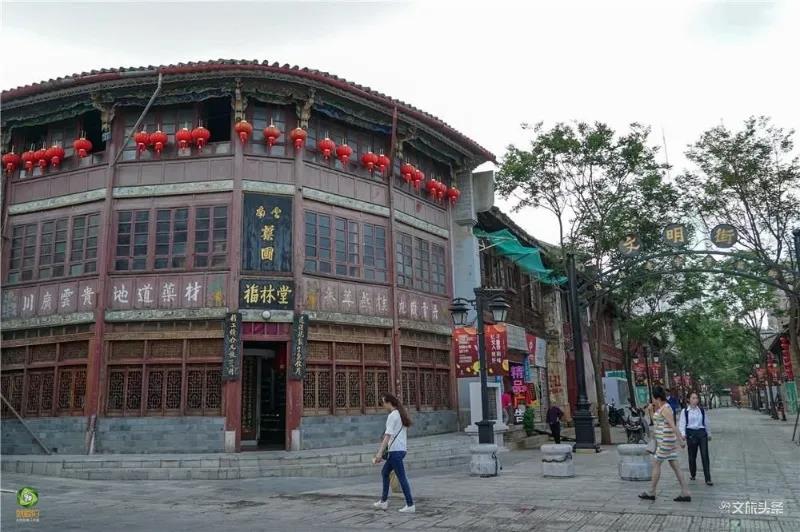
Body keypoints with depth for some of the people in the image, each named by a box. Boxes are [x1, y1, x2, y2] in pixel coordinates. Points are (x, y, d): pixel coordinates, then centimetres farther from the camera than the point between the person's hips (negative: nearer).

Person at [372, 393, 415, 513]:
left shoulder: (392, 416, -13)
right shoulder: (401, 414, 13)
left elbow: (388, 435, -19)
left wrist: (380, 453, -20)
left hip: (395, 450, -9)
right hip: (401, 449, 10)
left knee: (402, 477, -4)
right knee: (385, 472, 18)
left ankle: (410, 505, 0)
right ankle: (384, 501, 23)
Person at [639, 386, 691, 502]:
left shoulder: (665, 408, -16)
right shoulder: (661, 408, 14)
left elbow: (672, 425, -22)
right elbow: (656, 421, 25)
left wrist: (680, 440, -26)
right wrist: (651, 410, 10)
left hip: (665, 441, -10)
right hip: (664, 440, 10)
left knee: (656, 464, 0)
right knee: (675, 466, 8)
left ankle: (651, 493, 9)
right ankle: (685, 494, 8)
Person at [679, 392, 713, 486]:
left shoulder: (702, 410, 7)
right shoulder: (685, 411, -1)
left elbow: (706, 423, 16)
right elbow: (682, 423, -5)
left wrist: (708, 434, 22)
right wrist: (683, 434, -20)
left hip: (701, 432, 1)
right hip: (691, 433, -1)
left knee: (705, 455, -5)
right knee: (692, 456, 7)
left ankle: (708, 479, -3)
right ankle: (693, 475, 26)